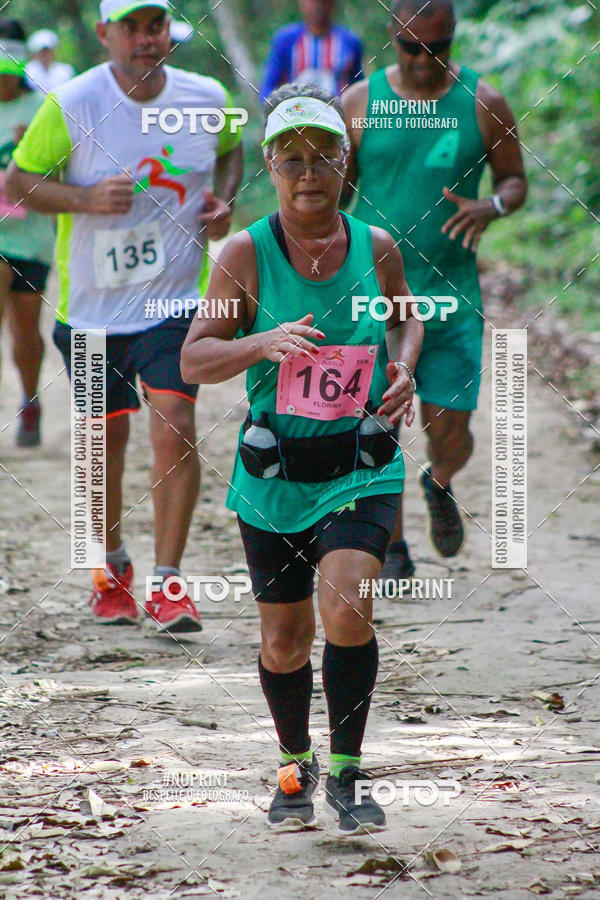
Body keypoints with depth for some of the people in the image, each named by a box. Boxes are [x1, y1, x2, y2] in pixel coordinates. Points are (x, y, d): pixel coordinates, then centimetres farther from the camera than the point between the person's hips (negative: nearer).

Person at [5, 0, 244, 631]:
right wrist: (87, 199, -22)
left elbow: (231, 150, 19)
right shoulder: (72, 105, -11)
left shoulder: (207, 99, -3)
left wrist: (222, 200, -1)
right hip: (92, 302, 0)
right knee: (106, 441, 11)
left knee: (174, 431, -16)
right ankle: (113, 568, 35)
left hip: (176, 300, 0)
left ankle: (168, 584, -10)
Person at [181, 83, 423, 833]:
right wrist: (263, 343, -26)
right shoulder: (247, 253, -8)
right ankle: (295, 766, 36)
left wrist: (403, 370, -1)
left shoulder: (376, 248, -1)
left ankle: (346, 773, -4)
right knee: (284, 642, 8)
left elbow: (407, 320, 19)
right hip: (274, 476, 0)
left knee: (347, 609, -22)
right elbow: (194, 359, -8)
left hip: (363, 469, 0)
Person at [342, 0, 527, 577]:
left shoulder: (482, 104, -1)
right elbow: (333, 192, 7)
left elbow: (515, 180, 9)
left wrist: (490, 207, -14)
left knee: (449, 431, -2)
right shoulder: (360, 103, -1)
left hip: (451, 293, 0)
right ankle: (391, 545, 17)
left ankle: (440, 486, 35)